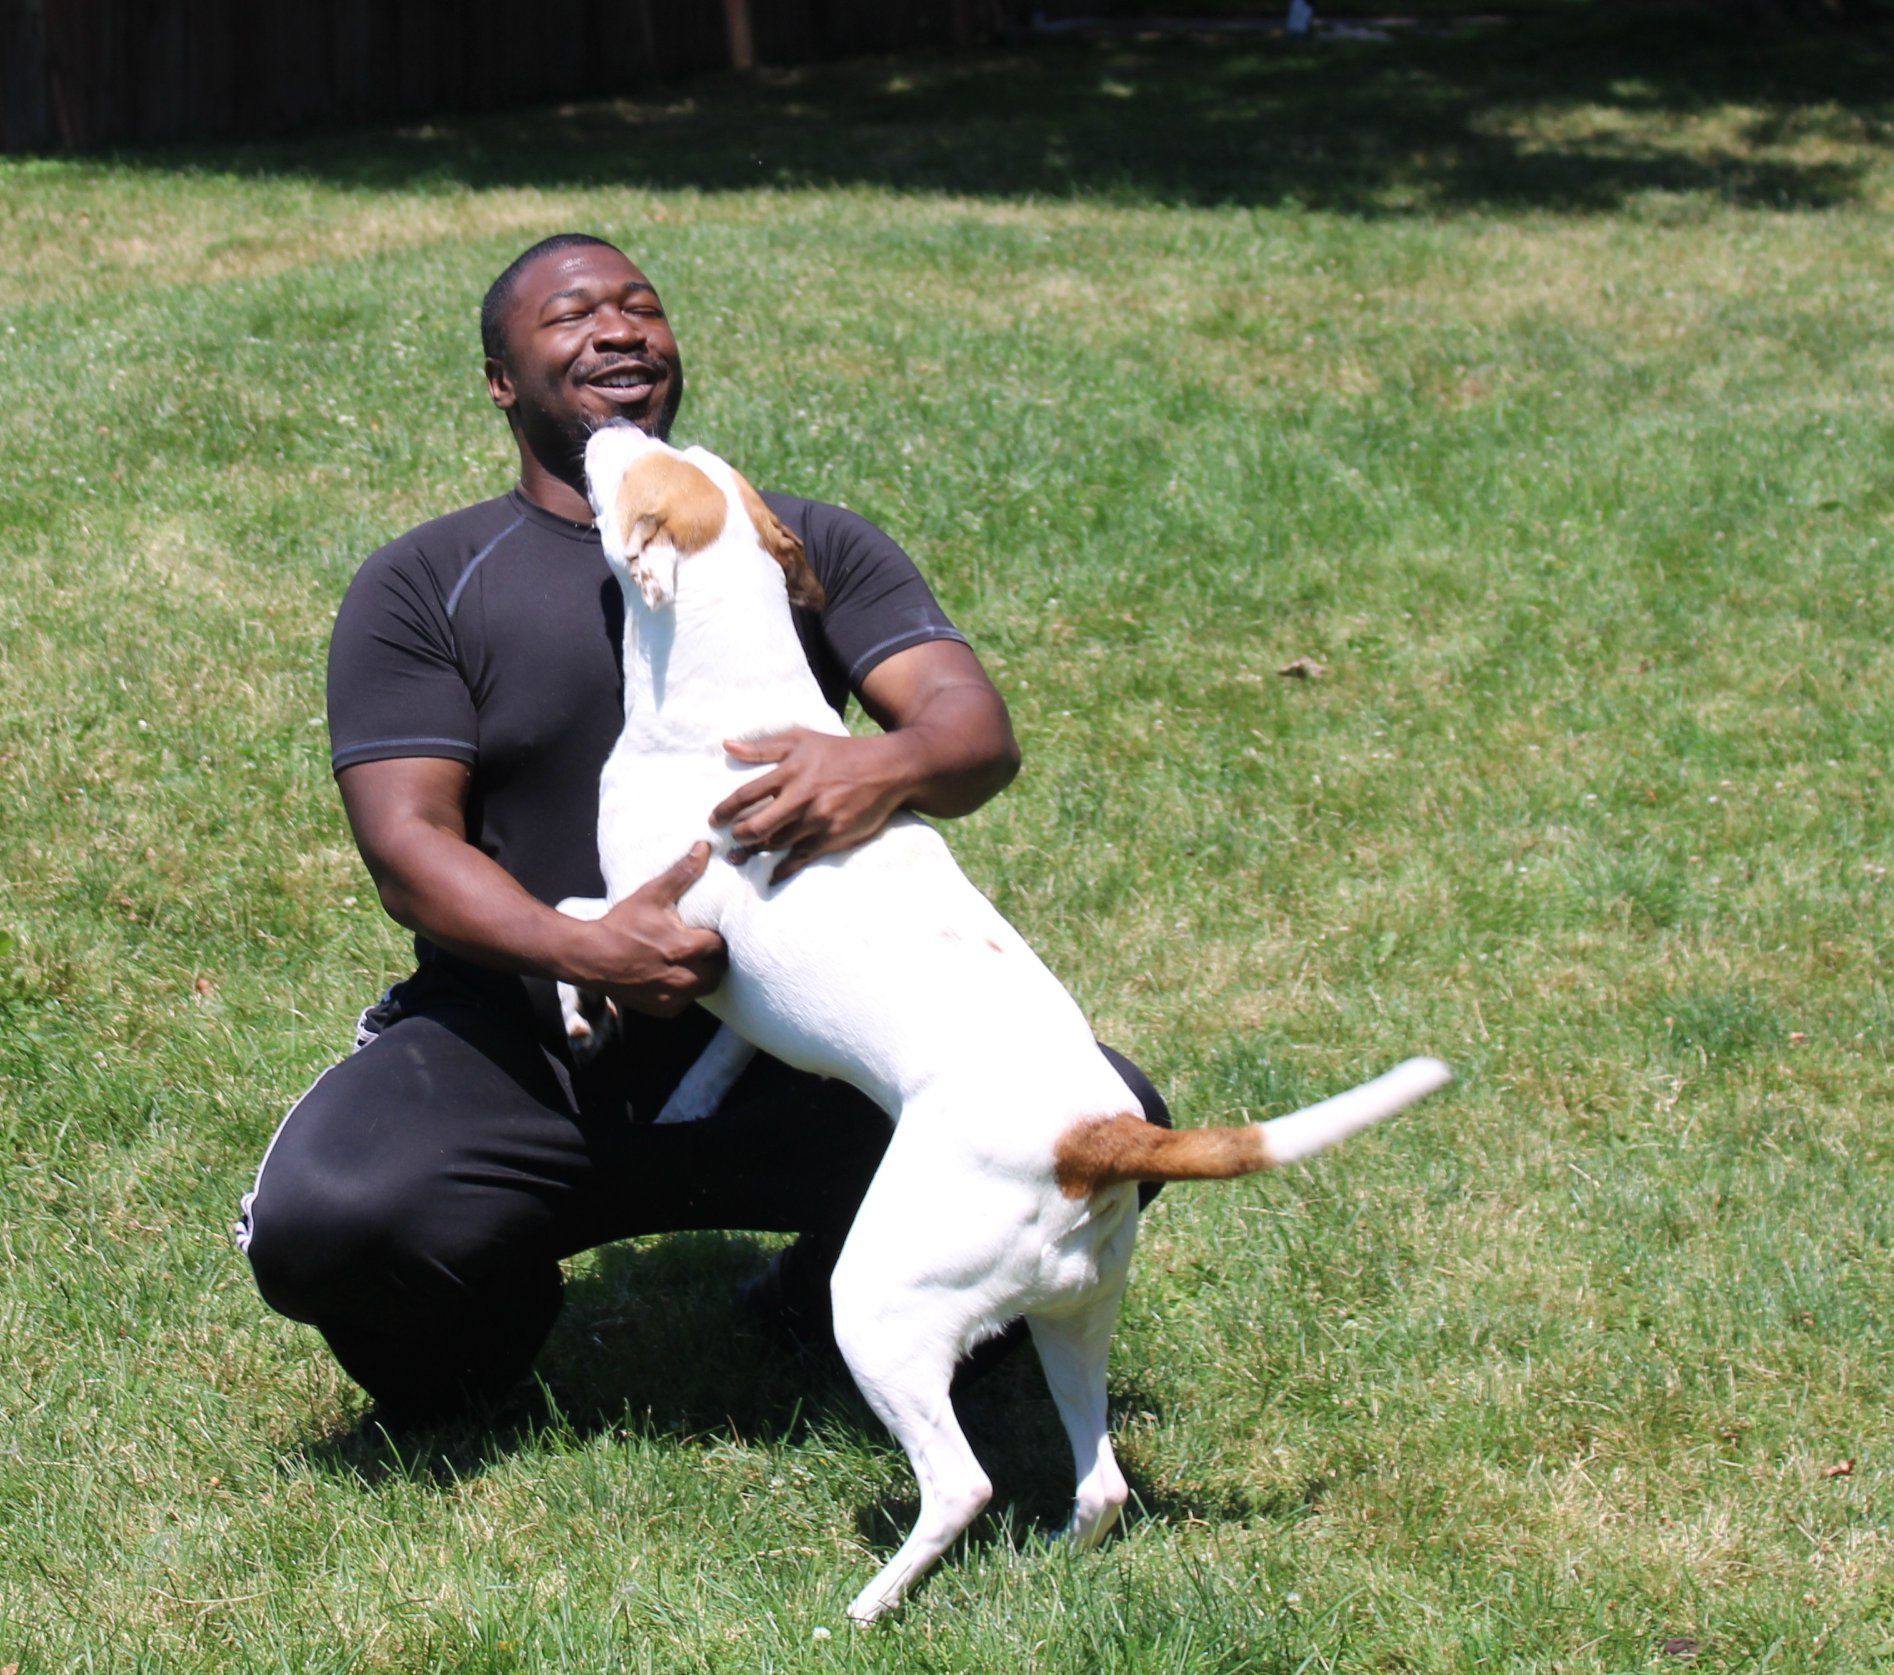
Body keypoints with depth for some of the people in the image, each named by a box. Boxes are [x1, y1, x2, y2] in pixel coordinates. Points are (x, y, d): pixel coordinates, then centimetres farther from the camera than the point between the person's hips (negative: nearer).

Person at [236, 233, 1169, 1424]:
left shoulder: (810, 546, 12)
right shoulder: (425, 588, 7)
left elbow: (979, 729, -3)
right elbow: (407, 844, -4)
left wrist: (893, 766, -29)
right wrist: (582, 951, -24)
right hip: (520, 1043, -2)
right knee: (322, 1218, -33)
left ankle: (831, 1298, 11)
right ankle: (485, 1327, 7)